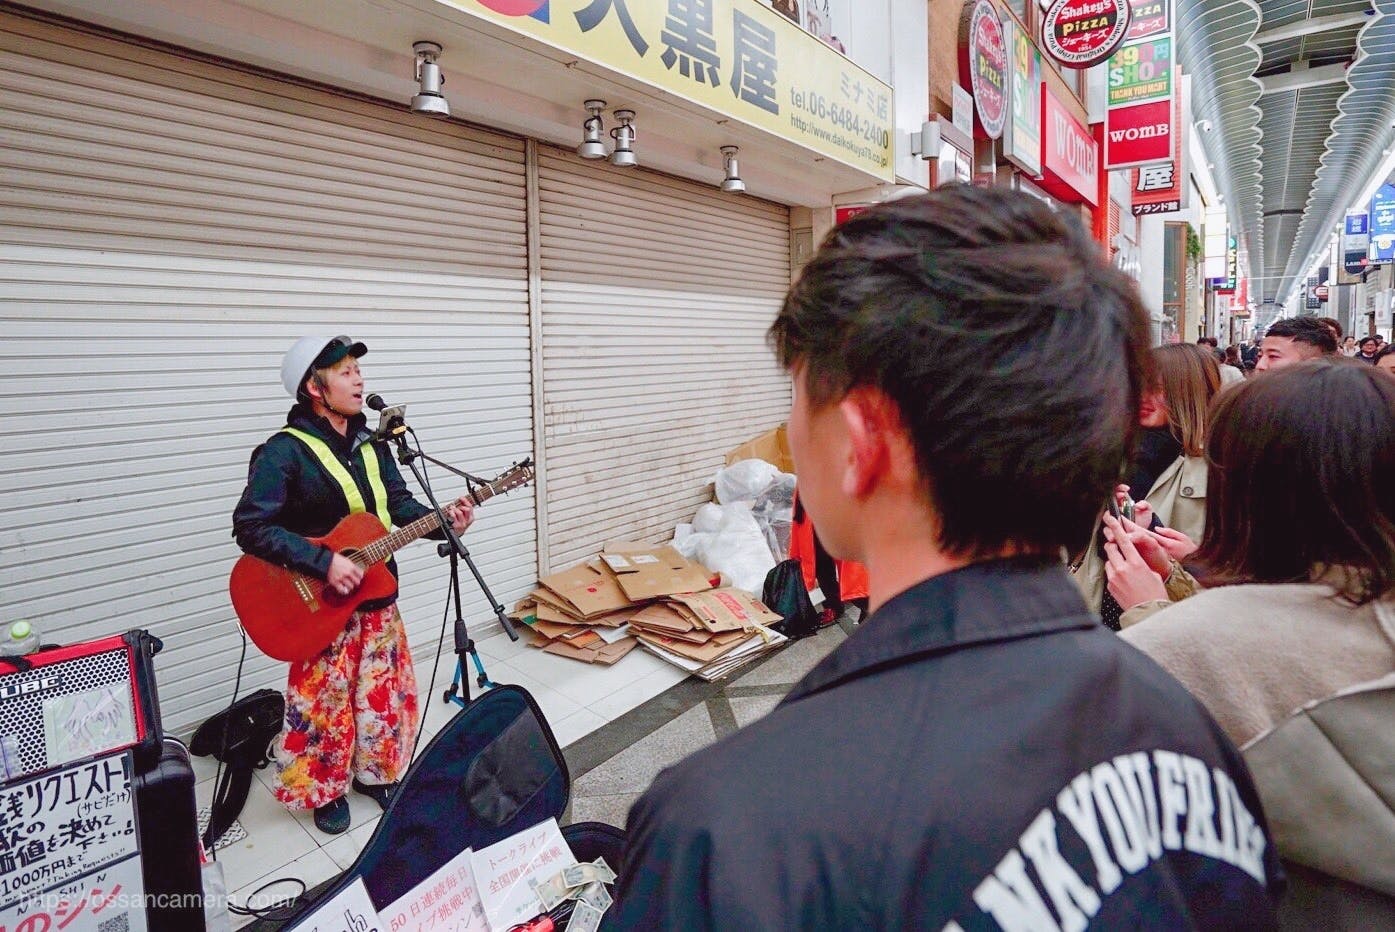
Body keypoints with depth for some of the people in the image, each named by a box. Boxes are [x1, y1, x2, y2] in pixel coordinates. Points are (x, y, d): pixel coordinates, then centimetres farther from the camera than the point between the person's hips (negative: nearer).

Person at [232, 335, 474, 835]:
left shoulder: (371, 444, 6)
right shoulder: (284, 452, -17)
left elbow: (398, 503, 9)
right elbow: (251, 527, -22)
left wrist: (442, 520, -9)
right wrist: (324, 562, -27)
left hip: (377, 595, 7)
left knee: (385, 692, 17)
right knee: (324, 703, 8)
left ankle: (375, 772, 38)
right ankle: (325, 790, 31)